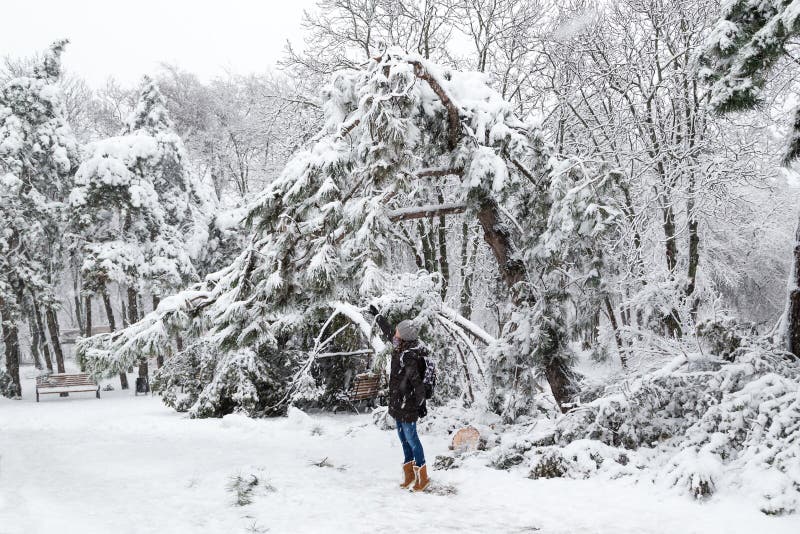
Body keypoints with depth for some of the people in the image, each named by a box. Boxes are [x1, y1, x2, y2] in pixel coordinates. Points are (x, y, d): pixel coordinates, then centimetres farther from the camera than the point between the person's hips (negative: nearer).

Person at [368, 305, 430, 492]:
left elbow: (417, 381, -24)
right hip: (398, 403, 10)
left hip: (407, 405, -10)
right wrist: (377, 315, 33)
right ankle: (409, 475, 25)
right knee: (403, 438, 15)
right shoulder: (402, 348, 5)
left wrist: (421, 404, -23)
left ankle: (422, 476, 8)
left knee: (411, 438, -2)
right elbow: (387, 332, 22)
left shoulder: (411, 356, -22)